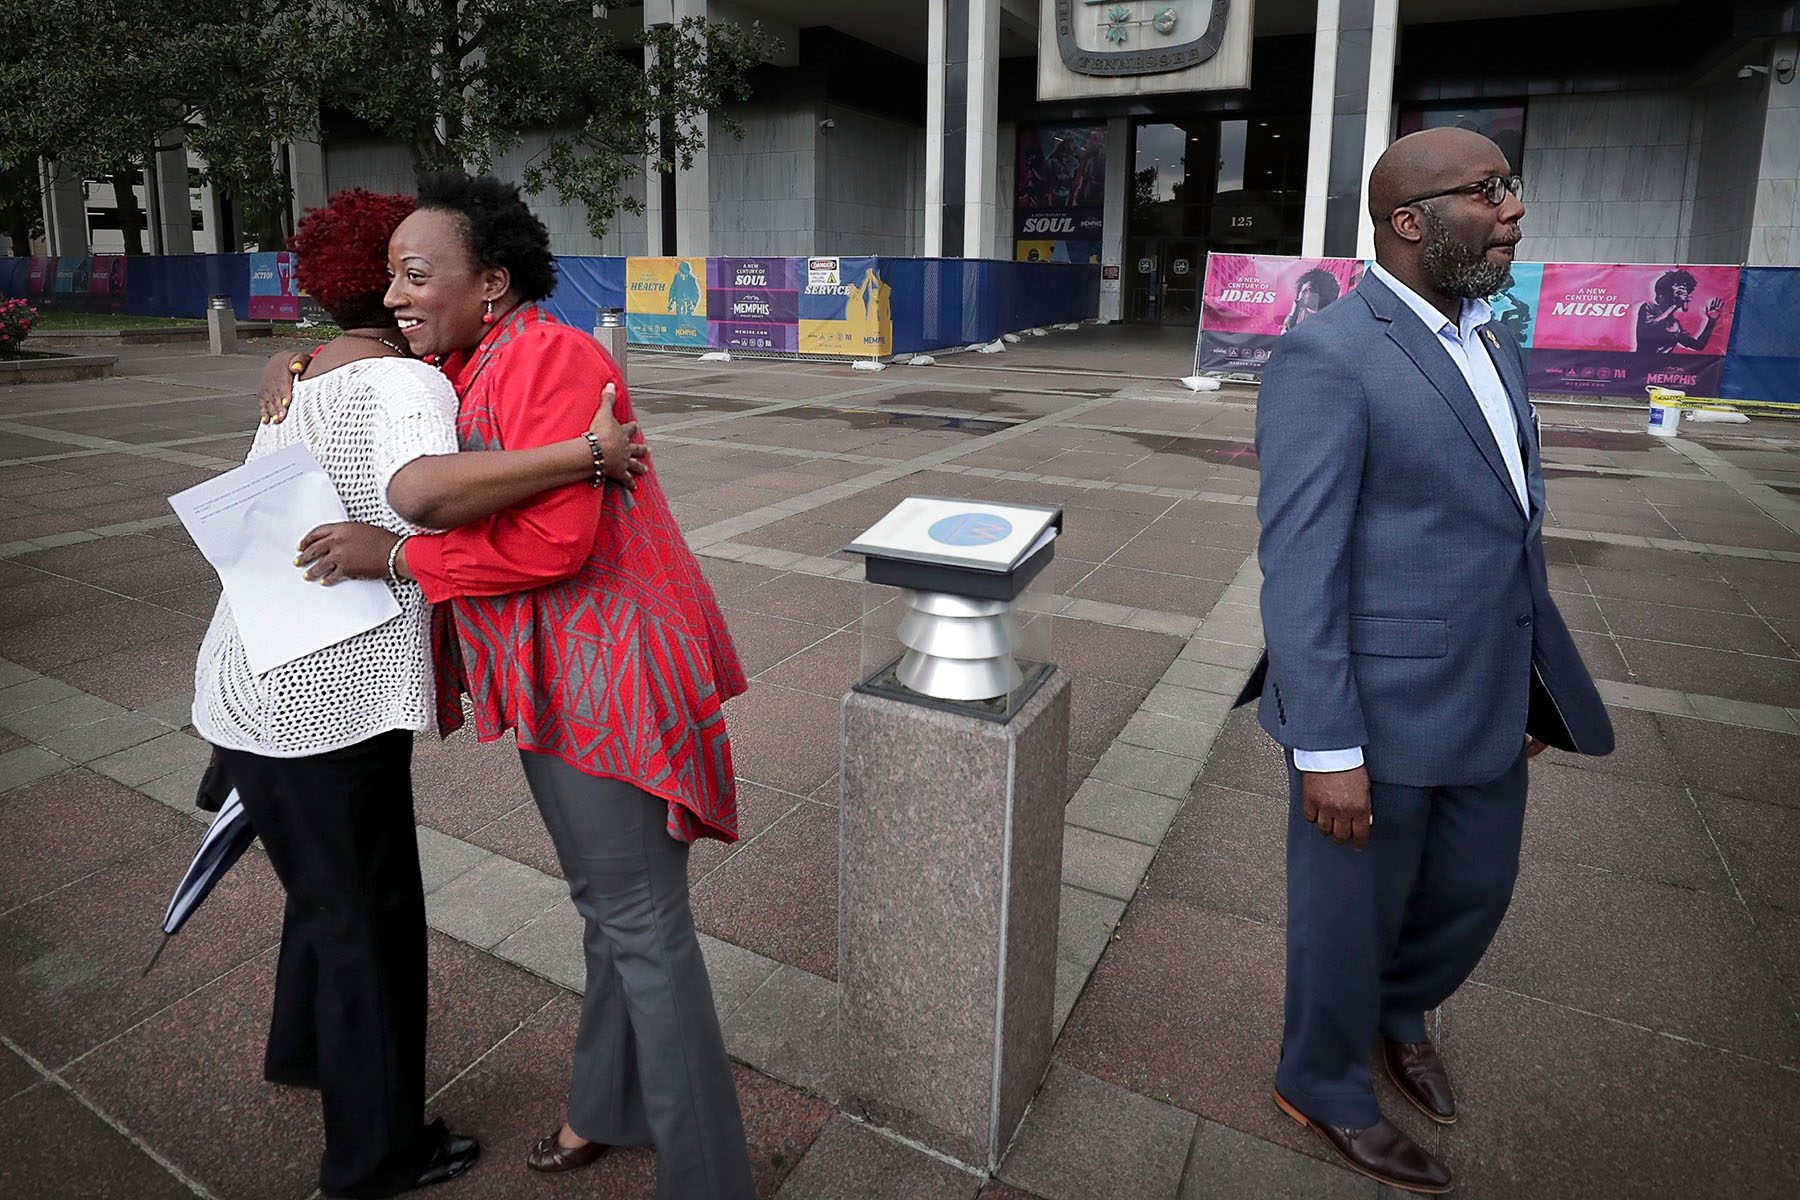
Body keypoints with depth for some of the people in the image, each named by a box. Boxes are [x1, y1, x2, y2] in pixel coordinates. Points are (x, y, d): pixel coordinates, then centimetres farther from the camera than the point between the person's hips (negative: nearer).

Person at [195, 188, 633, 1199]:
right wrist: (584, 455, -38)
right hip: (323, 705, -9)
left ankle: (306, 1048, 53)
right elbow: (423, 490, -41)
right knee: (368, 913, 7)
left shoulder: (311, 376, 13)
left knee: (330, 885, 28)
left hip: (253, 686, 10)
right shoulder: (405, 384, -18)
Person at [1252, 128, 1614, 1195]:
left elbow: (1512, 528, 14)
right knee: (1351, 909, 12)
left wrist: (1533, 684, 15)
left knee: (1475, 888, 24)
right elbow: (1298, 571, -20)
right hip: (1377, 711, -8)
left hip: (1487, 701, 8)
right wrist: (1327, 751, -20)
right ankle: (1326, 1086, 39)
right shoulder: (1328, 359, -18)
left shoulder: (1492, 345, 10)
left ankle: (1400, 1006, 54)